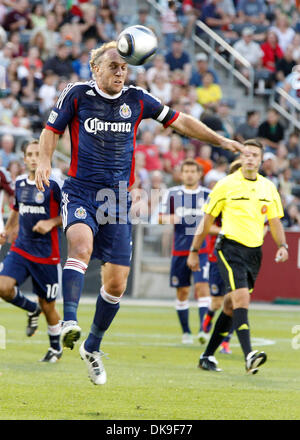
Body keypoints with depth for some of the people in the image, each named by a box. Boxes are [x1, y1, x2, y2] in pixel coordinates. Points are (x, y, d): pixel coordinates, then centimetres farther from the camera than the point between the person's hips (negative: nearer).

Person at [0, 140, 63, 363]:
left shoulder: (53, 185, -9)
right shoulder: (20, 183, 8)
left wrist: (51, 223, -19)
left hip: (46, 253, -4)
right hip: (20, 249, 4)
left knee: (47, 305, 3)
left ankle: (55, 347, 28)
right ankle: (31, 309, 13)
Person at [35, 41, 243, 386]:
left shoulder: (137, 100, 7)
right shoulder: (77, 94, 0)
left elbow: (179, 121, 16)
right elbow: (52, 130, 8)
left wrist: (221, 141, 14)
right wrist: (44, 160, -10)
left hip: (117, 198, 3)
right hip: (80, 192, -3)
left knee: (116, 282, 1)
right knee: (81, 244, -35)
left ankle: (92, 347, 21)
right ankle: (69, 322, -44)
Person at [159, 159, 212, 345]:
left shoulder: (207, 195, 5)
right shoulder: (172, 193, 6)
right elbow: (161, 218, 9)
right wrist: (168, 219, -13)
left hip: (201, 249, -1)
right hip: (180, 250, 1)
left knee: (202, 286, -16)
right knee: (182, 291, 5)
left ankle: (203, 329, -21)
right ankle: (186, 332, 16)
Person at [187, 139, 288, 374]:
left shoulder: (268, 188, 10)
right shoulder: (226, 185, -2)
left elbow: (275, 221, 16)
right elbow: (207, 220, 4)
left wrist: (282, 245, -2)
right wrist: (194, 251, 5)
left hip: (254, 252, 5)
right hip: (230, 247, -5)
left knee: (231, 305, 8)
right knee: (241, 296, -21)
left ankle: (208, 355, 18)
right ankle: (249, 355, -30)